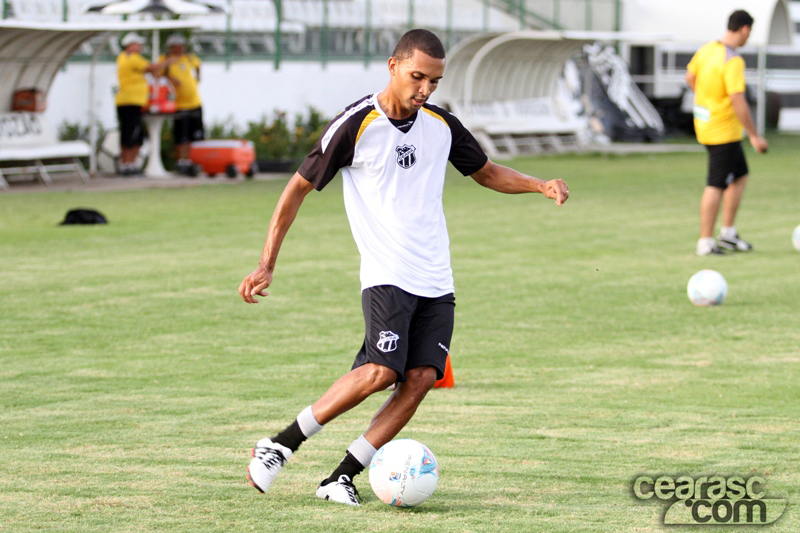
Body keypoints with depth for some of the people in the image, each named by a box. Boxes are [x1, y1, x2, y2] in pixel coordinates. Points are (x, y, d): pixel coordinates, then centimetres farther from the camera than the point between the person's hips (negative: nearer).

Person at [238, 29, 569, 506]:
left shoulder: (442, 125, 9)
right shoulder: (356, 125, -7)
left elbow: (487, 172, 25)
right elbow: (299, 188, 0)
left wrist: (541, 185, 6)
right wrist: (267, 265, -3)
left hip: (436, 281, 6)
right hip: (387, 274, -6)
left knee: (421, 378, -10)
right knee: (383, 370, -23)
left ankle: (342, 477, -4)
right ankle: (279, 447, -10)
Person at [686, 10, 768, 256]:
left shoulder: (706, 49, 2)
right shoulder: (733, 62, -23)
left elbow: (690, 78, 17)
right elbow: (738, 102, -26)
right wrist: (755, 136, -18)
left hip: (704, 123, 9)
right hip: (724, 131, -9)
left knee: (740, 176, 19)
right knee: (716, 186, -3)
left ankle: (727, 234, 22)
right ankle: (705, 243, 1)